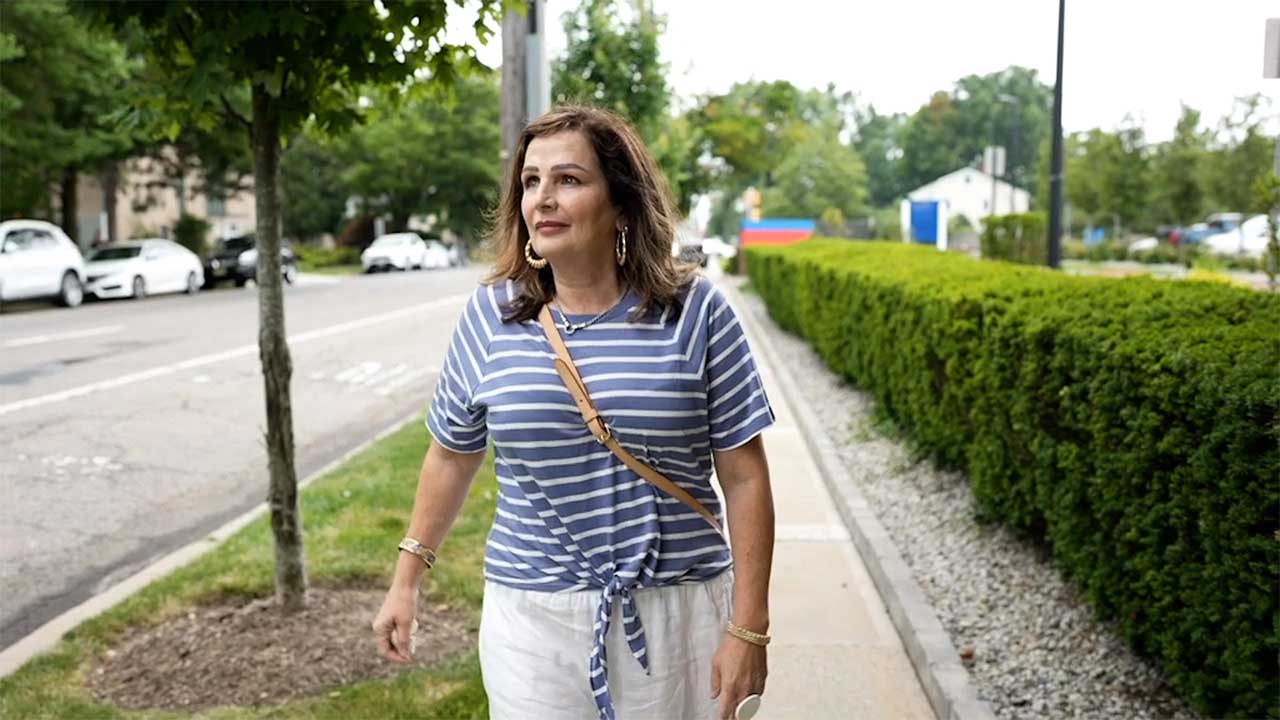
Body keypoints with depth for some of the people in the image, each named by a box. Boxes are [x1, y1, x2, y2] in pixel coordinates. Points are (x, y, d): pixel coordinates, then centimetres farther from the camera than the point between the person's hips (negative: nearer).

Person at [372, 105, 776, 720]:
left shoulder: (695, 312, -5)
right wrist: (406, 579, 15)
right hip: (531, 620, 2)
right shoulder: (491, 315, 1)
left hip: (676, 616, -1)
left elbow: (744, 478, -4)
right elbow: (452, 455, 13)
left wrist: (748, 629, -6)